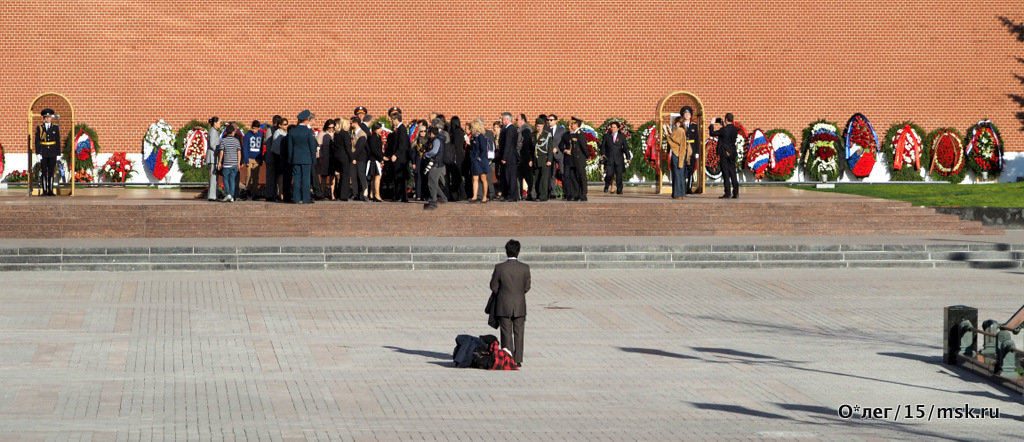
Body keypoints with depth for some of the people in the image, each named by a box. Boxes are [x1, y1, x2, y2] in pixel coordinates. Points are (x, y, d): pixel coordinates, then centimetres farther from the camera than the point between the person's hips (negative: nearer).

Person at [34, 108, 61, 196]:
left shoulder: (55, 128, 7)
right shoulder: (39, 128, 5)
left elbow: (58, 142, 7)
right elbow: (37, 142, 2)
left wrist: (58, 154, 1)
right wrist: (38, 153, -6)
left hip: (52, 153, 1)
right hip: (43, 154, -1)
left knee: (51, 172, 1)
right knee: (44, 172, 0)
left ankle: (50, 191, 5)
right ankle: (44, 191, 2)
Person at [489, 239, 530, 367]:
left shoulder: (499, 268, -13)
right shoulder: (525, 268, -8)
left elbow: (494, 287, -6)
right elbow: (526, 288, 0)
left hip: (504, 307, -1)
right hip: (520, 306, 1)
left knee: (506, 334, 6)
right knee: (518, 334, 10)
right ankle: (518, 360, 12)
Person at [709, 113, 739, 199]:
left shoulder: (724, 130, -17)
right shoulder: (735, 129, 3)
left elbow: (712, 133, -9)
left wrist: (712, 124, 5)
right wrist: (722, 126, 30)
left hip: (724, 153, -6)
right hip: (733, 154, 6)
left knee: (726, 174, -3)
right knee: (733, 173, 9)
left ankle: (727, 193, -4)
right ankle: (736, 193, 8)